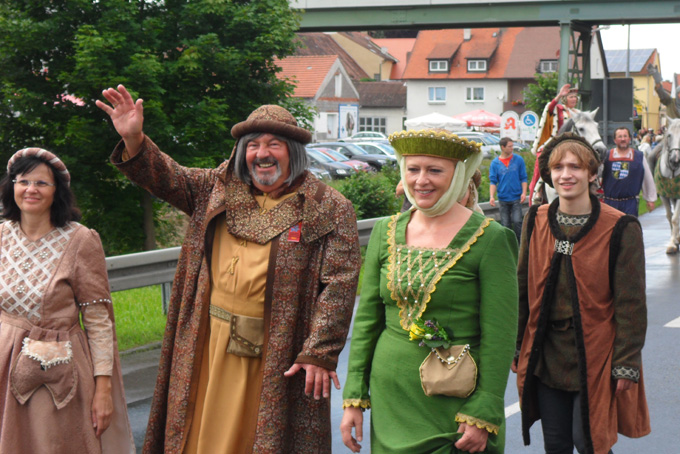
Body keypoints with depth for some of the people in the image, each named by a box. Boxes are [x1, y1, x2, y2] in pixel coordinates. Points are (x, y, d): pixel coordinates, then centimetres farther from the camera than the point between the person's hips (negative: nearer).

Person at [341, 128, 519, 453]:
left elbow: (499, 336, -10)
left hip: (453, 410, -4)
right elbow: (367, 318, 9)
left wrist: (483, 416, -13)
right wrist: (354, 398, 5)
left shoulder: (490, 239, -9)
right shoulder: (386, 232, 5)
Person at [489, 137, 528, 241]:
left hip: (516, 198, -1)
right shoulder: (495, 163, 2)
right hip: (503, 199, 1)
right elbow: (493, 181, 1)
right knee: (505, 225, 5)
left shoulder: (518, 159, 2)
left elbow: (523, 178, 4)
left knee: (517, 221, -12)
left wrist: (524, 193, -7)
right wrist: (491, 196, -11)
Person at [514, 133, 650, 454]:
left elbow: (631, 304, -7)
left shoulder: (620, 229, -9)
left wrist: (626, 364, -9)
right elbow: (523, 288, 10)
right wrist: (517, 347, 9)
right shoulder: (536, 222, 3)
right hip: (546, 356, 4)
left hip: (594, 358, -4)